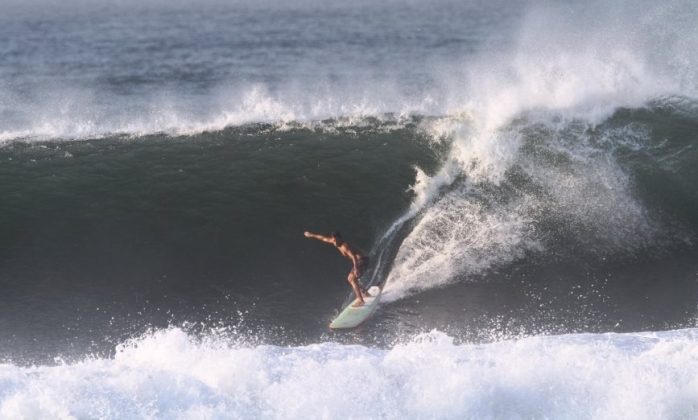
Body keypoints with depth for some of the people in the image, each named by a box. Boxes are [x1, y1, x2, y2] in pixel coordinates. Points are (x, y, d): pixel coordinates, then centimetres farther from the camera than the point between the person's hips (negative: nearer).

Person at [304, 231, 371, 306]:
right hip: (358, 261, 10)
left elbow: (354, 257, -36)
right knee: (350, 279, 19)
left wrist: (356, 268, -48)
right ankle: (365, 294, 24)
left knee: (352, 279, -17)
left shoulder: (345, 246, -23)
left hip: (362, 261, -10)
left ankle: (360, 300, -24)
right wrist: (311, 235, 31)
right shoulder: (334, 242, 4)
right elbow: (323, 238, 20)